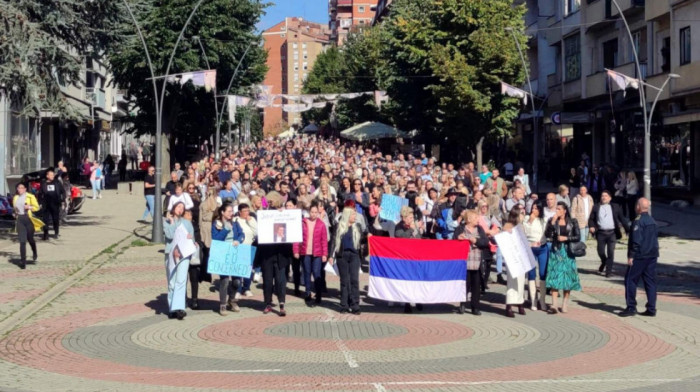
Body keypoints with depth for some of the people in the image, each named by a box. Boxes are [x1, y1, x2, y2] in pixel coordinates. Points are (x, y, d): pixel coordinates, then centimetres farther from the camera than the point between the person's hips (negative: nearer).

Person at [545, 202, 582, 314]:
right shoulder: (552, 221, 5)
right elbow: (547, 235, -8)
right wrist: (552, 222, -14)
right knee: (554, 278, -7)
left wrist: (566, 238, -11)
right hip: (555, 251, 0)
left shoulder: (572, 222, 3)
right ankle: (554, 305, -10)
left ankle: (565, 305, 12)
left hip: (567, 252, 0)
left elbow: (578, 237, 0)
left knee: (567, 278, 3)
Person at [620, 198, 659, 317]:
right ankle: (651, 309, 8)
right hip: (652, 256, 8)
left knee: (630, 280, -1)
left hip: (640, 256, -8)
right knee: (650, 281, 9)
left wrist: (631, 256, -16)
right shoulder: (653, 221, 13)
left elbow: (636, 241, -19)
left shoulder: (638, 221, -15)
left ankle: (631, 307, -1)